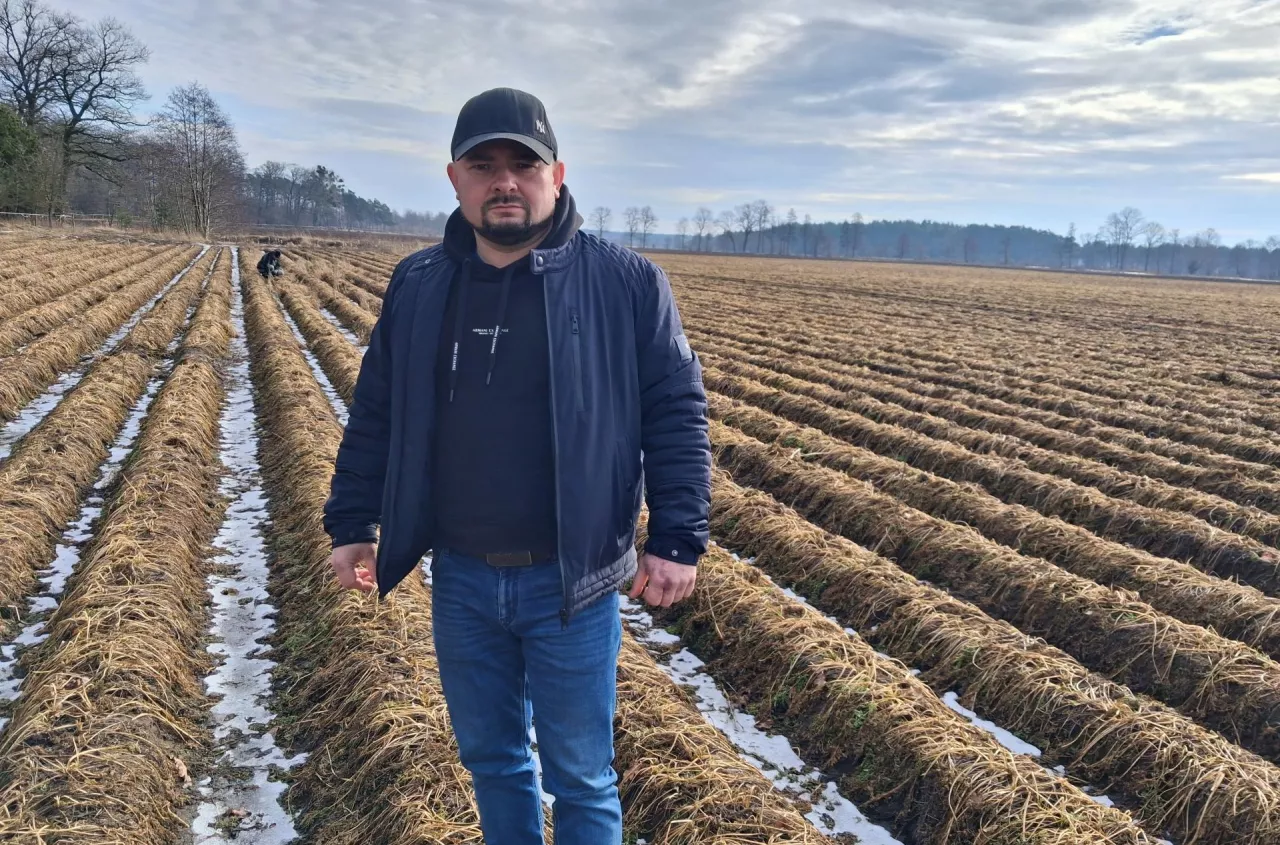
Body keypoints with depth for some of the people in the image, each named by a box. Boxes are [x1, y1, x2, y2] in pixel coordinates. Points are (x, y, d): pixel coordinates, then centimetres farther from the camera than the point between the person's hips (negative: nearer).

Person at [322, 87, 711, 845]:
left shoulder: (627, 284, -7)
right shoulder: (417, 286, 4)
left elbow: (678, 414, -6)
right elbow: (375, 415, 11)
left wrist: (678, 540, -11)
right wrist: (352, 524, 10)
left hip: (570, 582, -3)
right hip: (461, 579, 4)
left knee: (580, 776, 12)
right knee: (490, 756, 20)